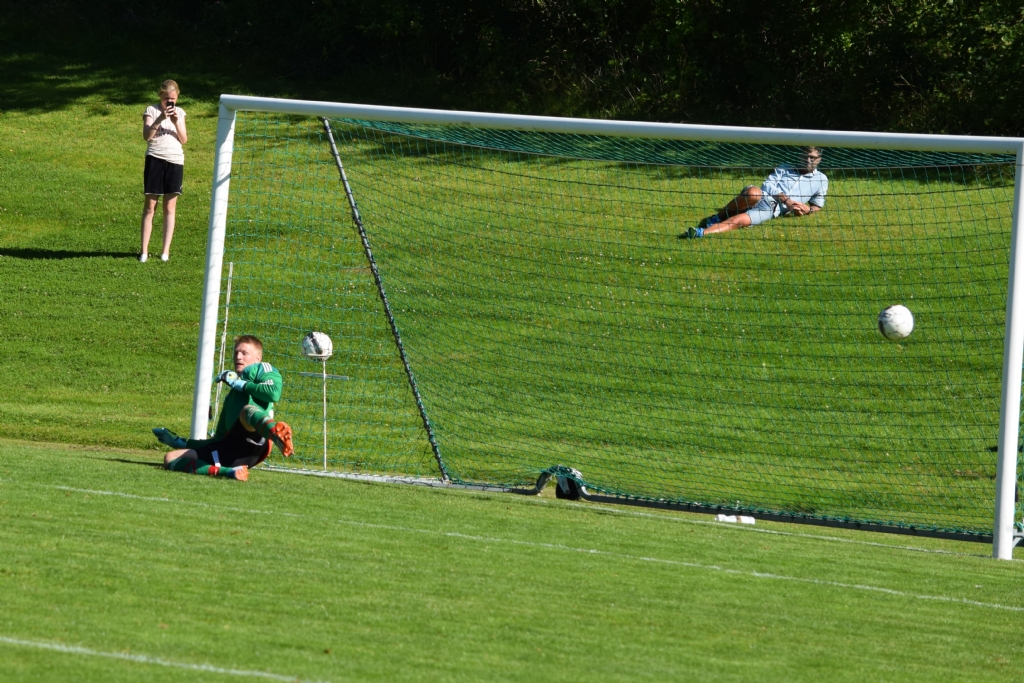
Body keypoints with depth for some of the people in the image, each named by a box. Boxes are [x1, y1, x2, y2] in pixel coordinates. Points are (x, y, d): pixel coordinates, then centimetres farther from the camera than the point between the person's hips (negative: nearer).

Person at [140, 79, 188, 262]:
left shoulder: (179, 112, 12)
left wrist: (176, 122, -8)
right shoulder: (152, 110, 1)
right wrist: (160, 119, -23)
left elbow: (184, 139, 7)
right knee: (149, 206, -2)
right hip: (155, 159, -3)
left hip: (175, 160, 3)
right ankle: (144, 250, 1)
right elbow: (146, 136, -12)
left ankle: (166, 250, 7)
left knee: (170, 208, 3)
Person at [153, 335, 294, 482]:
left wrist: (238, 383, 1)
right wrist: (181, 443, 37)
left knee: (247, 409, -40)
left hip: (254, 441, -8)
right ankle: (228, 472, -26)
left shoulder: (260, 369, 18)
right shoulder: (231, 396, 38)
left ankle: (277, 435, -74)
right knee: (170, 458, -3)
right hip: (233, 450, 8)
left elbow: (274, 393, -6)